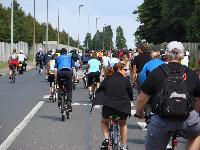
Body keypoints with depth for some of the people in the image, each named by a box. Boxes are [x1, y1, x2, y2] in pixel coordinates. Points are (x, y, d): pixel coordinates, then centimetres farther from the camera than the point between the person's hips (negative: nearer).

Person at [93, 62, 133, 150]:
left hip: (108, 107, 1)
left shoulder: (106, 80, 8)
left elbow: (98, 92, 16)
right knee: (123, 124, 29)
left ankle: (106, 139, 7)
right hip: (123, 108, -1)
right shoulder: (125, 80, 2)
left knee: (104, 122, 31)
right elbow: (130, 94, 9)